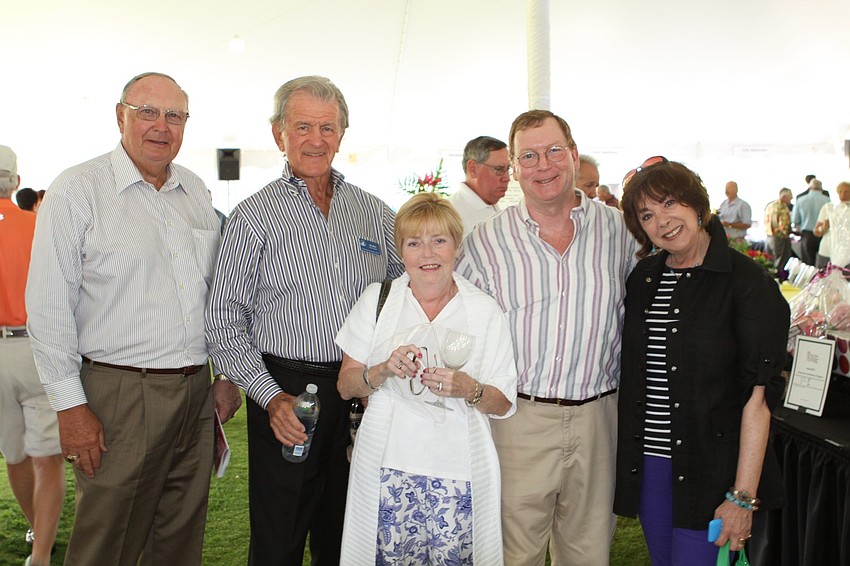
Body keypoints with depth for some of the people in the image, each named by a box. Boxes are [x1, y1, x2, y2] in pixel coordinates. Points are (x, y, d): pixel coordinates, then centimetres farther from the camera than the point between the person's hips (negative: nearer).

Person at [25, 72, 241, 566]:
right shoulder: (78, 190, -5)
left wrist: (225, 375, 13)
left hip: (197, 393, 5)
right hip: (119, 395, -5)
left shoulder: (197, 192, 12)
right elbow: (49, 307, -8)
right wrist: (70, 404, -11)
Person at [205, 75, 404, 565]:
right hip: (284, 392, -3)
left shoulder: (375, 212, 7)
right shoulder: (254, 217, -3)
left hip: (363, 396, 3)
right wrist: (271, 398, -14)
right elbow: (224, 324, -4)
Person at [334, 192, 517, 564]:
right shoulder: (376, 299, 4)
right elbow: (345, 386, 5)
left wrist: (468, 390, -17)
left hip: (458, 474, 0)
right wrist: (384, 370, -14)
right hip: (388, 468, 1)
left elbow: (504, 405, 3)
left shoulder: (485, 311, 2)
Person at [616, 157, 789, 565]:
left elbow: (759, 392, -15)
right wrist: (625, 453, 5)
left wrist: (743, 496, -18)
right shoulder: (642, 277, 6)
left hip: (710, 469, -5)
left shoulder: (748, 282, -11)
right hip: (645, 462, 5)